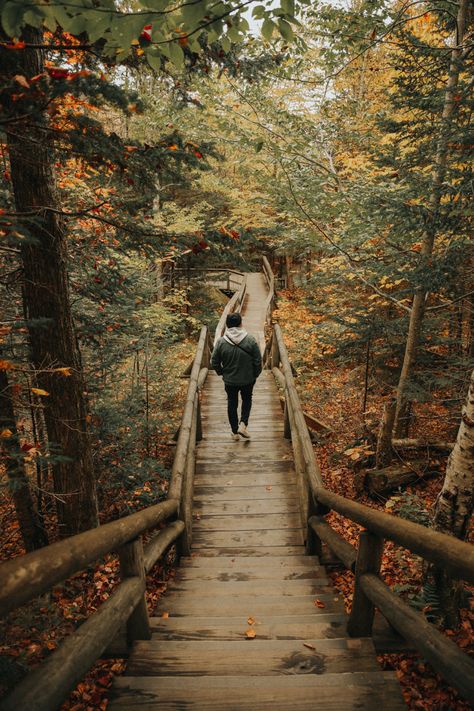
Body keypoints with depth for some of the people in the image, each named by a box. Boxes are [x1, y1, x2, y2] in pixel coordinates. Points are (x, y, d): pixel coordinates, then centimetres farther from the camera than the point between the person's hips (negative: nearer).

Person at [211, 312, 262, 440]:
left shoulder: (221, 342, -13)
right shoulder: (250, 340, -15)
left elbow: (214, 363, -6)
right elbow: (258, 361, -10)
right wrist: (255, 375, 6)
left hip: (230, 380, 0)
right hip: (248, 379, 0)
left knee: (232, 404, 17)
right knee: (247, 400, 23)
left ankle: (235, 432, 23)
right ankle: (243, 424, 7)